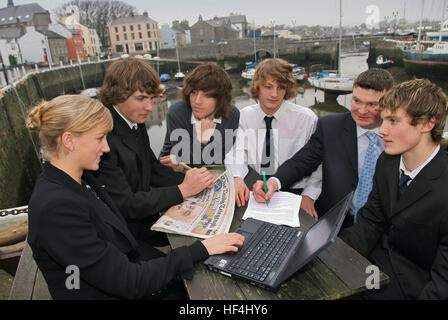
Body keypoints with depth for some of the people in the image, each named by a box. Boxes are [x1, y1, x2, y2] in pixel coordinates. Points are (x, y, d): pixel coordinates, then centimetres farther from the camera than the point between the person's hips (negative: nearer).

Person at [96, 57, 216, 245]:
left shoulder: (137, 124, 3)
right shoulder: (103, 137, -25)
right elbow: (124, 205, -24)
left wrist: (190, 179, -8)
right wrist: (183, 190, -22)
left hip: (144, 212, 8)